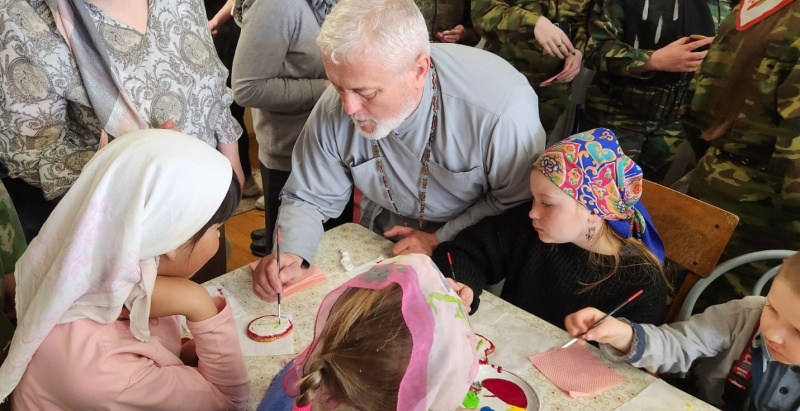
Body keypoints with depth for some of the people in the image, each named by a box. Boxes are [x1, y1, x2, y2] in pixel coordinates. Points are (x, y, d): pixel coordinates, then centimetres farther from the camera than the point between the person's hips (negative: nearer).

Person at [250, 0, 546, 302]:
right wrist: (290, 255, -25)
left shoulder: (502, 108, -34)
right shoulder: (333, 110, -20)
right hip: (382, 244, 2)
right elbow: (308, 198, -7)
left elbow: (520, 204, -18)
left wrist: (441, 241, -22)